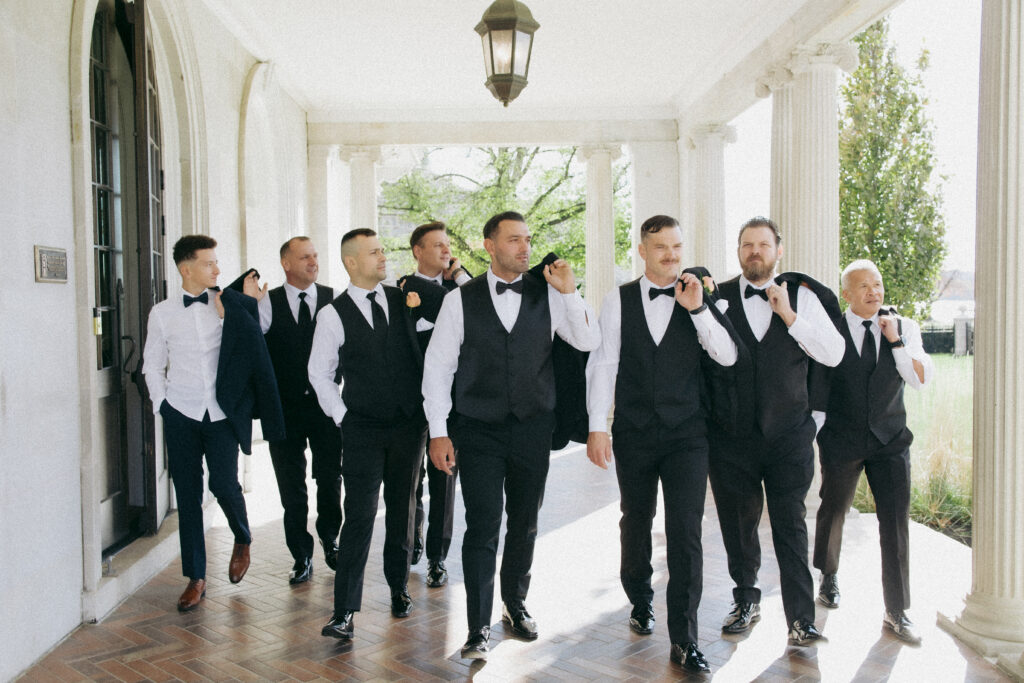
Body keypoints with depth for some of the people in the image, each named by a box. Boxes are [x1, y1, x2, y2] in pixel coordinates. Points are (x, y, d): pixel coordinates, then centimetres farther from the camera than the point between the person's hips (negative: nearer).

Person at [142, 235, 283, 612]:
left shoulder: (230, 306, 2)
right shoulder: (162, 313, 3)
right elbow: (153, 366, 10)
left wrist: (229, 310, -11)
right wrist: (163, 405, 2)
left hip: (222, 414, -1)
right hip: (181, 416, 1)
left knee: (224, 484, -8)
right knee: (187, 495, 4)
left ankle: (242, 539, 26)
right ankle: (196, 578, 17)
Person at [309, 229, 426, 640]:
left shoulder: (404, 300, 6)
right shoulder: (333, 315, -3)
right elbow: (319, 373, 4)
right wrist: (342, 416, -2)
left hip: (410, 424, 3)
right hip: (362, 429, -3)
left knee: (402, 510, 14)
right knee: (360, 516, -9)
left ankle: (399, 587, 32)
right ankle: (344, 612, -5)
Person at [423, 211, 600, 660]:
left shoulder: (547, 295, 3)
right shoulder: (460, 300, -2)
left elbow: (589, 341, -4)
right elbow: (438, 366, 0)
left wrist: (569, 292, -15)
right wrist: (438, 432, -4)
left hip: (533, 429, 2)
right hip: (479, 432, -2)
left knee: (524, 524, 14)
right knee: (482, 527, -5)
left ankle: (515, 605, 34)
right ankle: (479, 628, 7)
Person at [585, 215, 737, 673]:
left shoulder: (698, 299, 2)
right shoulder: (619, 301, 1)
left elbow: (727, 357, -7)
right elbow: (603, 364, -1)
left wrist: (697, 310, -18)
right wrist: (597, 427, -6)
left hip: (687, 434, -1)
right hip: (633, 433, 1)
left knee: (686, 532, -5)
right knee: (636, 523, 17)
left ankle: (684, 640, 4)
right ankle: (641, 601, 42)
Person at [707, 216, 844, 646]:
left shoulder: (802, 298, 5)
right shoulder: (718, 297, 3)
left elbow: (834, 354, -3)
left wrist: (788, 316, -10)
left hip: (789, 433, 0)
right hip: (732, 433, 1)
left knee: (790, 525, -3)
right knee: (738, 523, 11)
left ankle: (801, 619, 4)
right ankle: (746, 601, 30)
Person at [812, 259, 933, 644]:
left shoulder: (904, 329, 4)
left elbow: (921, 379, -5)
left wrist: (895, 340, -13)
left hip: (890, 440, 1)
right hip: (841, 440, -1)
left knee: (896, 521, -4)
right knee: (833, 512, 15)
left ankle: (896, 612, 6)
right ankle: (829, 577, 41)